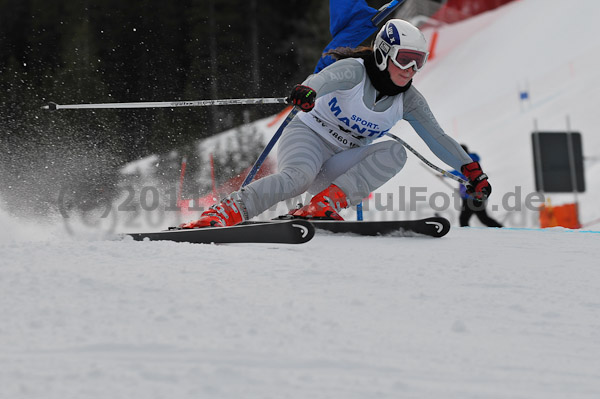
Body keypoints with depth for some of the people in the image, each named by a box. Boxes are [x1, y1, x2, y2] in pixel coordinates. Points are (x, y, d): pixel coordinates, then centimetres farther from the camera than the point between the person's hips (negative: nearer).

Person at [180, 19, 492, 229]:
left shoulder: (408, 100, 2)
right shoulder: (355, 70, -15)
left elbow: (437, 137, 5)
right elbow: (327, 78, -36)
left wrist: (472, 170, -5)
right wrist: (307, 91, -61)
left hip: (340, 166, 6)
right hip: (307, 137, -6)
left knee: (394, 152, -21)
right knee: (299, 176, -40)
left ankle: (324, 205, -32)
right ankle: (223, 213, -48)